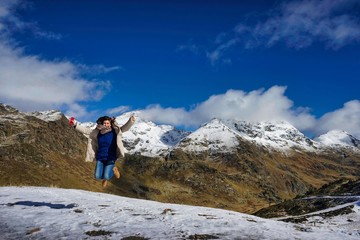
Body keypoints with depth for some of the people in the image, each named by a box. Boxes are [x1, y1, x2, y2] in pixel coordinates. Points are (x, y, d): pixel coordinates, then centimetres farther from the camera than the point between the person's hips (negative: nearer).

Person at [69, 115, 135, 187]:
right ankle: (105, 176, 35)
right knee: (98, 176, -1)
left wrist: (130, 121, -40)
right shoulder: (97, 132, -2)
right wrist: (75, 125, 6)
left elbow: (125, 128, -21)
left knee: (107, 177, -12)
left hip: (110, 158, -3)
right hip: (100, 158, 4)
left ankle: (113, 169, 22)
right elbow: (86, 130, 7)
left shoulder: (115, 131, -10)